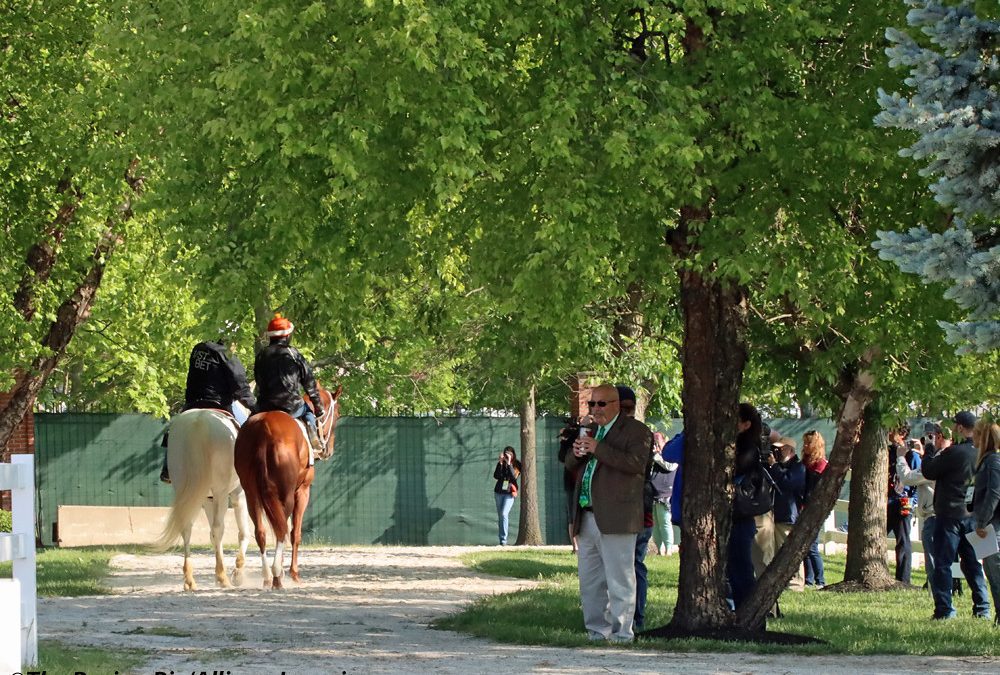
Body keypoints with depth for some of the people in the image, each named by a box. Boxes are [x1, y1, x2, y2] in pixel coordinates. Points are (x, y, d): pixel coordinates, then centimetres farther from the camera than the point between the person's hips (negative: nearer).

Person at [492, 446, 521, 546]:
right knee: (500, 516, 6)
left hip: (509, 493, -4)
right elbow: (496, 476, -5)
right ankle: (501, 540, 12)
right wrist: (500, 463, -13)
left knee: (504, 514, -19)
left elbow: (514, 477, -15)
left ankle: (504, 540, -20)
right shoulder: (501, 464, 6)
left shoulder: (517, 465, -1)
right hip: (499, 492, 4)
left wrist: (509, 463, -18)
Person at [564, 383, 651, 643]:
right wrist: (576, 453, 0)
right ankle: (597, 630, 17)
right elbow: (570, 465, 25)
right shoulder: (590, 430, 21)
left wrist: (598, 449, -22)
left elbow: (637, 463, -19)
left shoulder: (635, 431, -3)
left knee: (619, 580, -7)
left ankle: (621, 633, -4)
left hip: (615, 520, -8)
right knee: (589, 581, 10)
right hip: (587, 519, 8)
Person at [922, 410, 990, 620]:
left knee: (942, 563, -2)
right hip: (972, 514, 6)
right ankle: (982, 608, 12)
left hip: (950, 514, -6)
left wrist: (930, 455, 11)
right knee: (973, 563, 13)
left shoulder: (954, 452, -17)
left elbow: (929, 472, -8)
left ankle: (944, 609, -7)